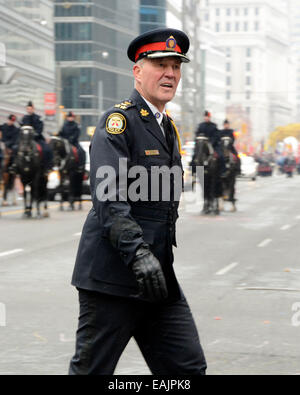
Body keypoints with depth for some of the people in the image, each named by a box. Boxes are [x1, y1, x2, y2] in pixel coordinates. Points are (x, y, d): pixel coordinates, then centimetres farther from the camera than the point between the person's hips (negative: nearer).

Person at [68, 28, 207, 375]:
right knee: (91, 370, 2)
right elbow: (108, 197, -21)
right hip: (112, 277, -8)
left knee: (189, 368, 3)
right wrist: (138, 254, -31)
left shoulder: (168, 128, 18)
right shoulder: (118, 121, -9)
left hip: (159, 279, 8)